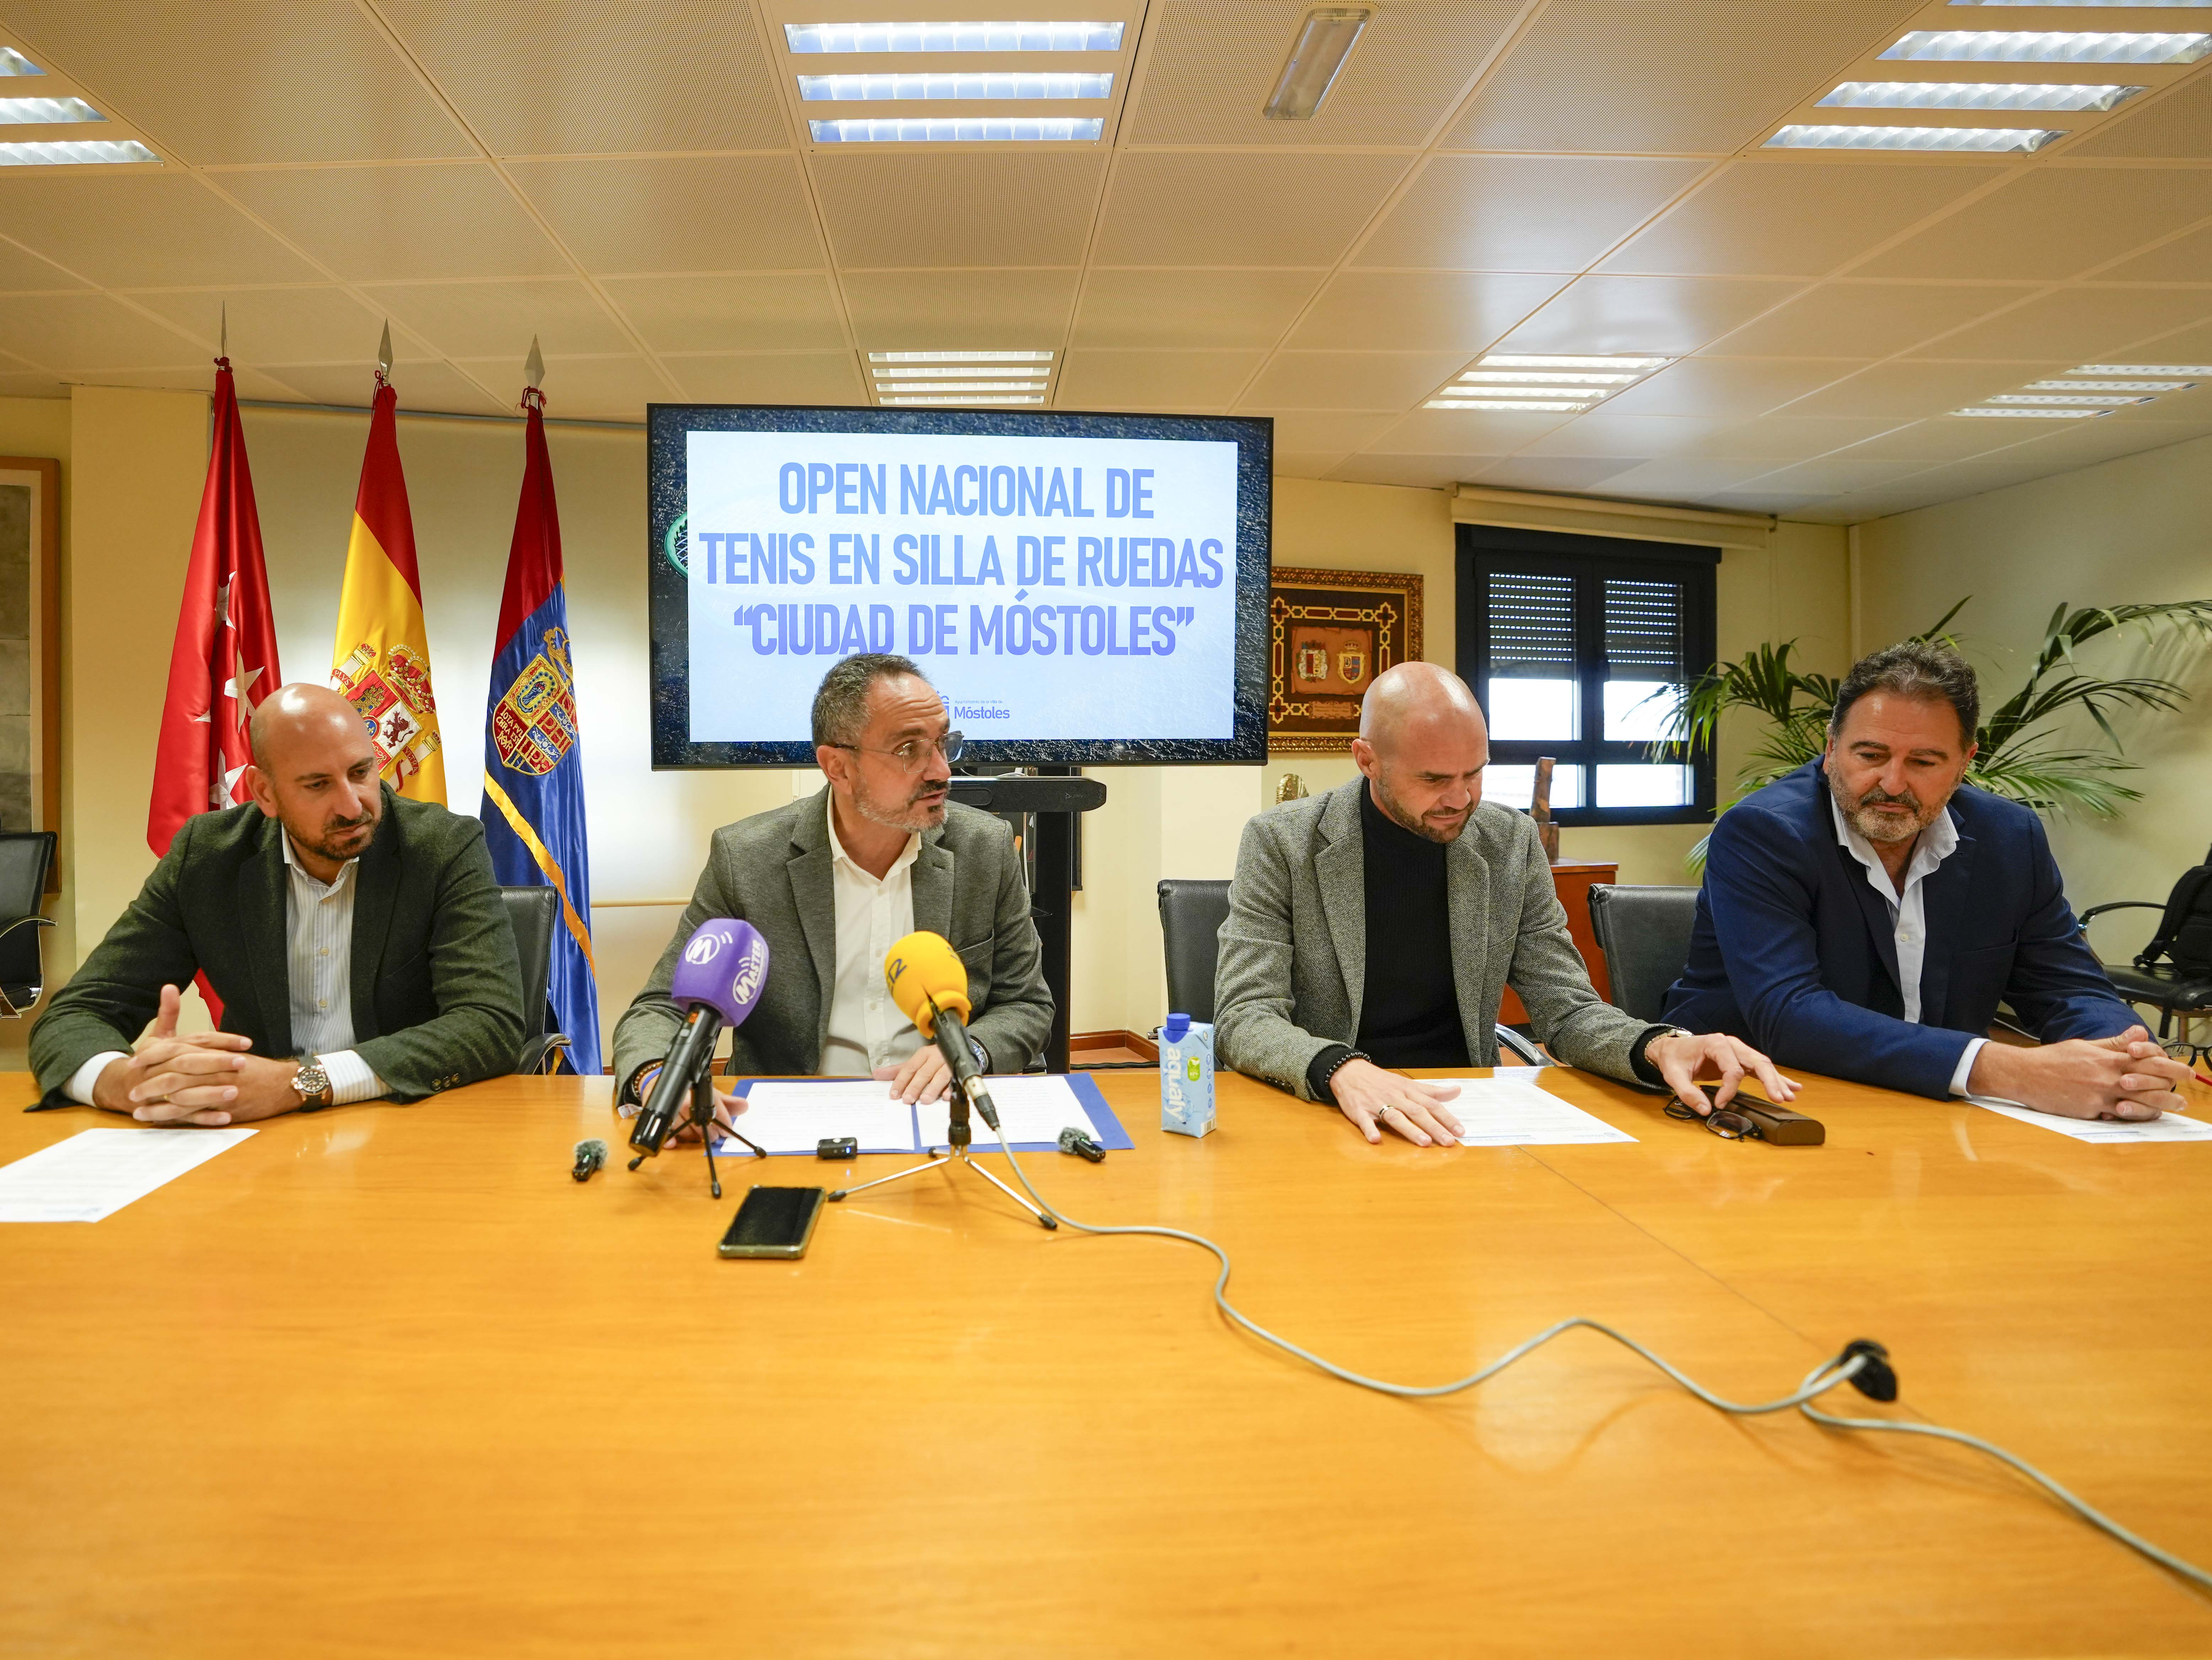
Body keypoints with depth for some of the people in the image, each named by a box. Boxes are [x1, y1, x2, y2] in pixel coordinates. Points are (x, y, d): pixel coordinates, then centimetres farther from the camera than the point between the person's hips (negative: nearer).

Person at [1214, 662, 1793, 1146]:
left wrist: (1659, 1046, -15)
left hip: (1458, 1117, 3)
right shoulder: (1281, 842, -5)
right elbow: (1246, 1017, -11)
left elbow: (1567, 1010, 7)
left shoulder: (1511, 843, 5)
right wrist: (1341, 1071, -32)